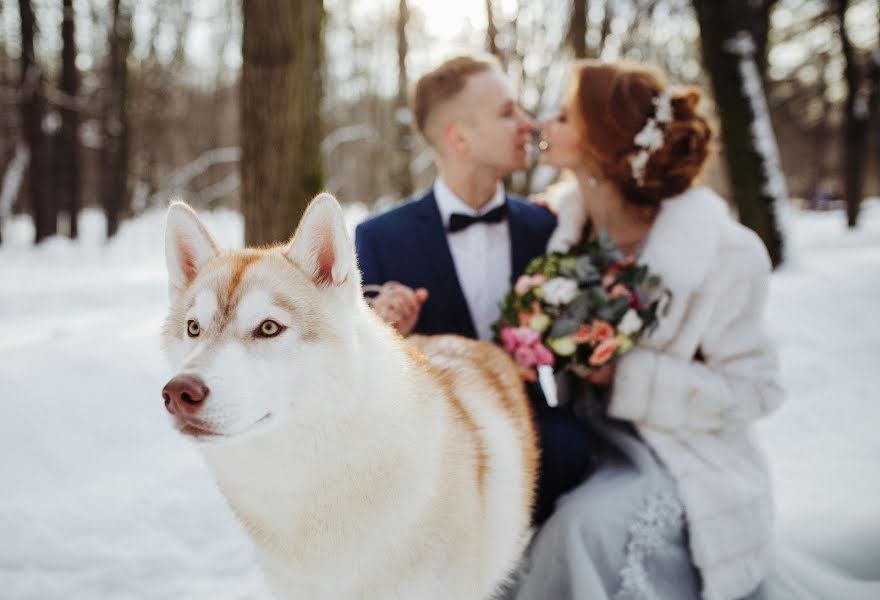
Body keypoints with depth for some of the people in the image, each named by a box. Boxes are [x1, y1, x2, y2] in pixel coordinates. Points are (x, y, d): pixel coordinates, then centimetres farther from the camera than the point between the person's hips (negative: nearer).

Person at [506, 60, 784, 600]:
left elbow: (752, 390, -13)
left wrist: (625, 371, -20)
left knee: (584, 528, -30)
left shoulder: (719, 252, -16)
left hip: (682, 469, -4)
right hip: (593, 454, 4)